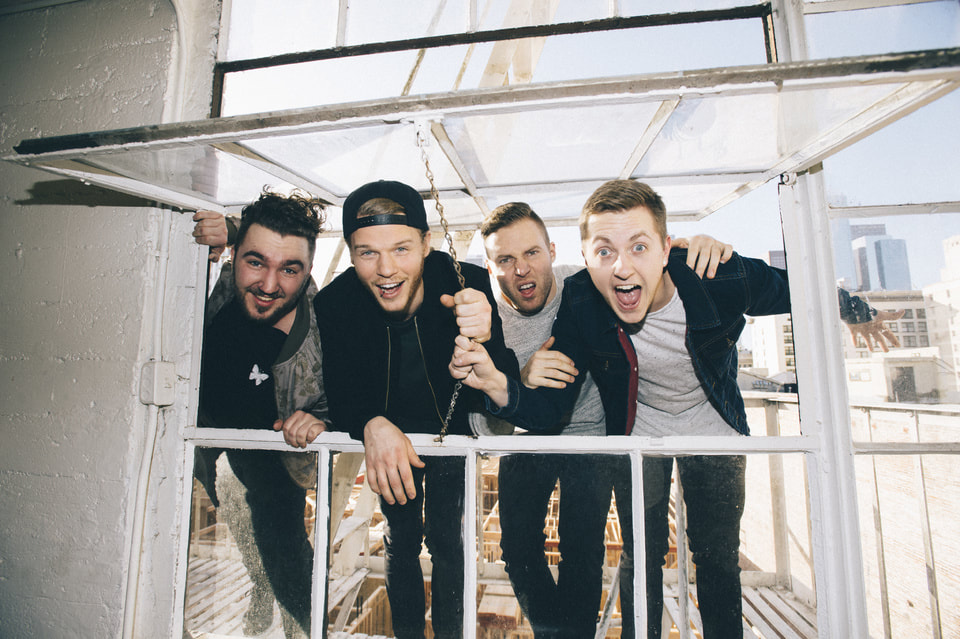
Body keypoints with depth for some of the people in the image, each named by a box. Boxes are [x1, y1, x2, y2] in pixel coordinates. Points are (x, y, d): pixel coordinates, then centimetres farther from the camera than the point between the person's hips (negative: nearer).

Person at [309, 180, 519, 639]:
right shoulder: (334, 303, -22)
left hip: (452, 428, -1)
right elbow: (338, 388, -16)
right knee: (400, 541, 15)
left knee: (447, 540, 9)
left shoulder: (468, 284, -28)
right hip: (386, 435, 2)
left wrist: (484, 340, -53)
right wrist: (372, 424, -39)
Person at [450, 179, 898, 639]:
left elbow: (792, 290, -6)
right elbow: (550, 406, -26)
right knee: (641, 557, 11)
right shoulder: (580, 304, -28)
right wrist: (497, 385, -47)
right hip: (638, 434, 0)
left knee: (719, 559, 14)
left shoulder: (723, 279, -30)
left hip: (715, 431, 1)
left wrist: (854, 312, 12)